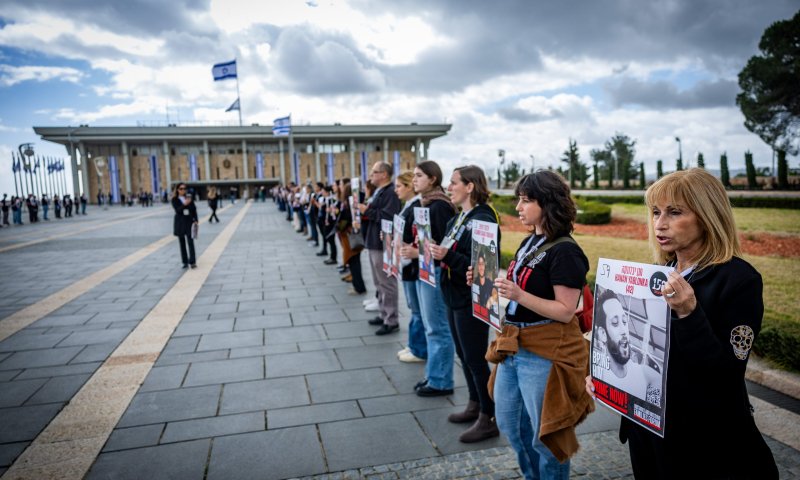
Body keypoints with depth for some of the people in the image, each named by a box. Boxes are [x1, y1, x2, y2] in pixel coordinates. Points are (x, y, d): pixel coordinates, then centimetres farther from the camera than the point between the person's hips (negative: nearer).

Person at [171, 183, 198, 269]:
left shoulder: (189, 198, 5)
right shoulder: (175, 199, 0)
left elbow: (194, 209, 5)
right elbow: (177, 210, -14)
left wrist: (195, 220, -4)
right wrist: (184, 204, -30)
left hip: (189, 221, 0)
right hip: (180, 223, 0)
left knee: (190, 241, -8)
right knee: (182, 243, 6)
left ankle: (192, 262, -10)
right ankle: (185, 262, 13)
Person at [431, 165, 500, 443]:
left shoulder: (483, 221, -18)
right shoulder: (457, 219, 10)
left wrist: (447, 256, -29)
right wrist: (436, 252, 0)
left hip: (472, 300, -9)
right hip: (454, 297, 9)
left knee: (476, 359, 2)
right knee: (463, 355, 19)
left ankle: (489, 418, 18)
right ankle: (475, 405, 36)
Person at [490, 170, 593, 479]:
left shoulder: (564, 251, -17)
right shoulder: (529, 243, 9)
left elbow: (565, 311, -20)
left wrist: (519, 295, -29)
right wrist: (494, 285, 3)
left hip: (544, 354, -9)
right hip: (514, 347, 9)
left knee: (544, 433, 8)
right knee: (509, 424, 20)